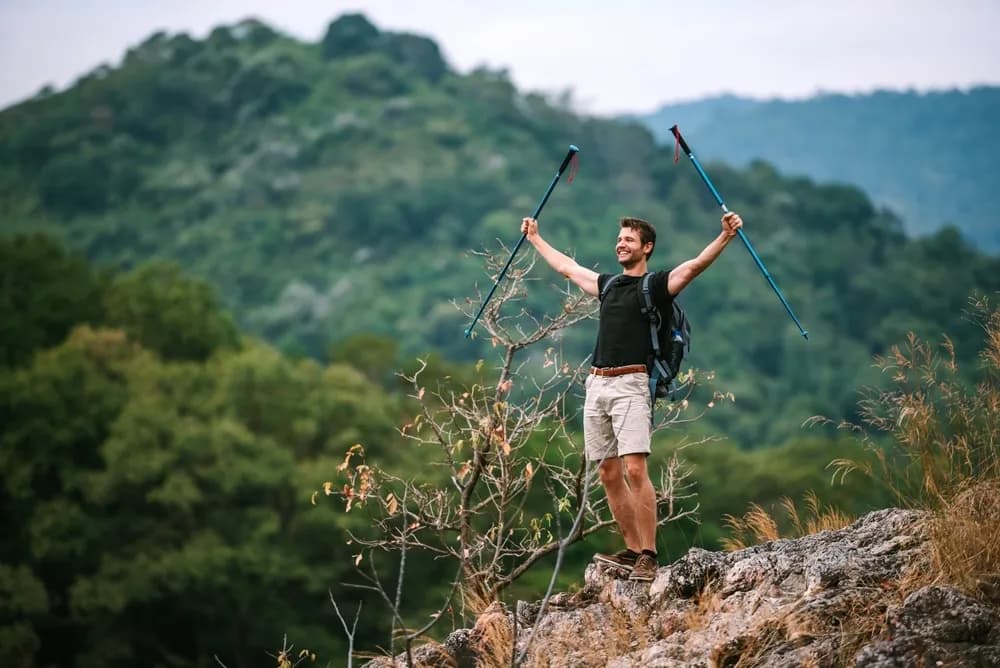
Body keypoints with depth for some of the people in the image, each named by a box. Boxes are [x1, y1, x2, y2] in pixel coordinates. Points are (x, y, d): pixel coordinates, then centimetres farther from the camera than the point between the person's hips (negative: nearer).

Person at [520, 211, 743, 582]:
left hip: (630, 385, -7)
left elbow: (696, 264, -13)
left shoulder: (656, 285, 2)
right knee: (609, 474, 6)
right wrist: (535, 238, 46)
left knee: (635, 469, -16)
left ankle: (648, 556, -15)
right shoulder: (608, 284, 21)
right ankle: (632, 551, 11)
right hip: (596, 386, 7)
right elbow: (565, 266, 36)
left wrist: (725, 236, -27)